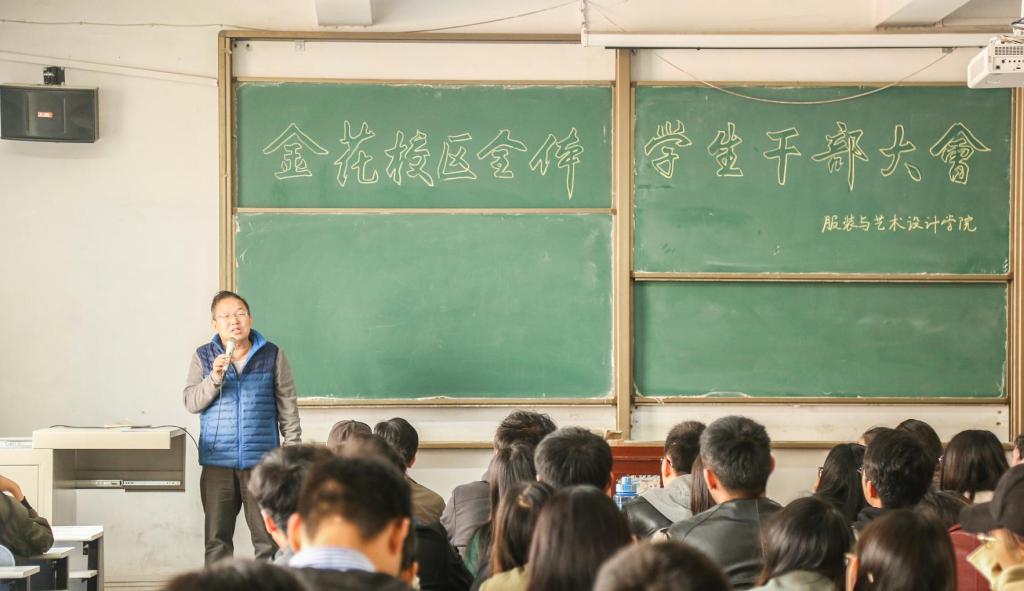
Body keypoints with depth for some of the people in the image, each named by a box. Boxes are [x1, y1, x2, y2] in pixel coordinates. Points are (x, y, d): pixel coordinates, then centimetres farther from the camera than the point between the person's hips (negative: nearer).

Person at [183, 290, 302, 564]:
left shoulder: (273, 356, 3)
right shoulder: (203, 357, 7)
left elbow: (287, 407, 5)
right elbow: (191, 402, 1)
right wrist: (214, 379, -15)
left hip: (262, 459, -1)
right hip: (217, 461, 1)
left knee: (267, 537, -1)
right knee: (217, 540, 5)